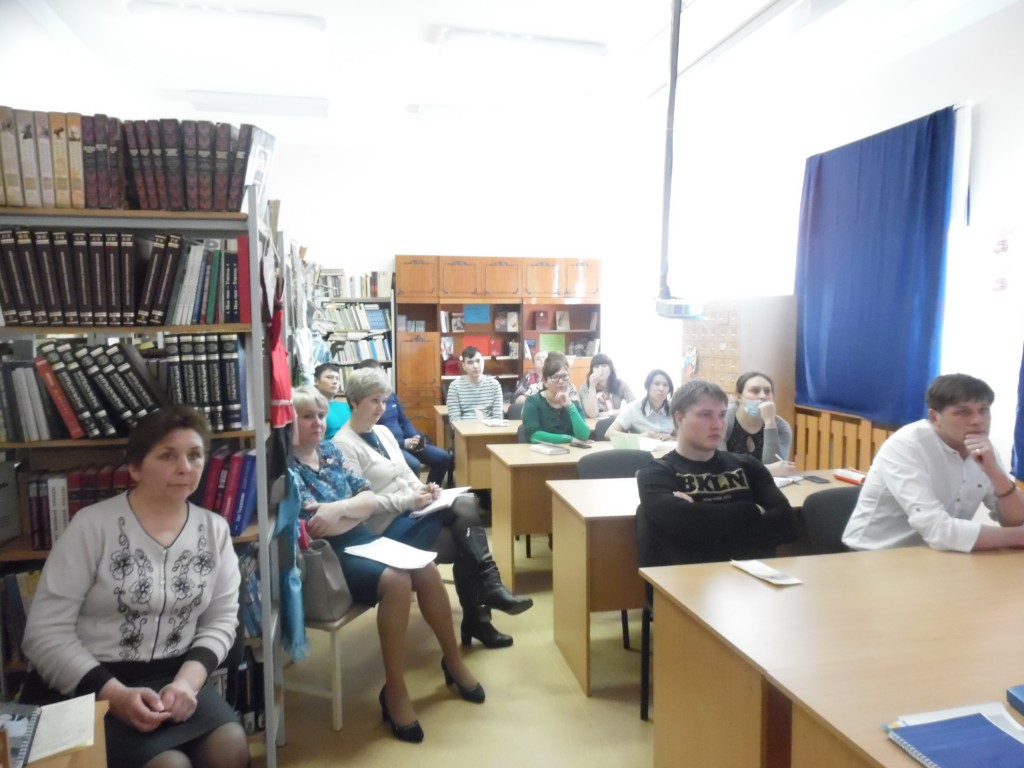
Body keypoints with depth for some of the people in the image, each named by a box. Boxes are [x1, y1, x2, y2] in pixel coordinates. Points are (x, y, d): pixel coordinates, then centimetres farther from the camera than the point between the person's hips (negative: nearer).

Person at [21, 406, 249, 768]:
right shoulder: (93, 525, -10)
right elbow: (45, 631, -11)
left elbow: (221, 620, 2)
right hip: (86, 688, -3)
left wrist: (187, 680, -15)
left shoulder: (215, 530, 2)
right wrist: (114, 694, -20)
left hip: (173, 678, 4)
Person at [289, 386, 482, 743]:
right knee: (396, 581, -28)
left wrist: (338, 508, -16)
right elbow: (316, 527, -19)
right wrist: (355, 508, -6)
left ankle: (453, 660, 11)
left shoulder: (331, 451, 9)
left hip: (362, 539, 7)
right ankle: (394, 691, -13)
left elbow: (370, 499, 3)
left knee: (427, 570, -11)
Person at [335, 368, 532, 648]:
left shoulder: (383, 432, 14)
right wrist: (409, 500, -23)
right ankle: (489, 587, -13)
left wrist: (422, 489, -6)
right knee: (464, 510, -23)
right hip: (387, 526, -8)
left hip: (411, 510, 8)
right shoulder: (344, 445, -12)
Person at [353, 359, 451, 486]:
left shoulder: (391, 395, 11)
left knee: (443, 458, -1)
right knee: (414, 465, -34)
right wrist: (403, 443, -19)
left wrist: (415, 438, -3)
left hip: (405, 441, 8)